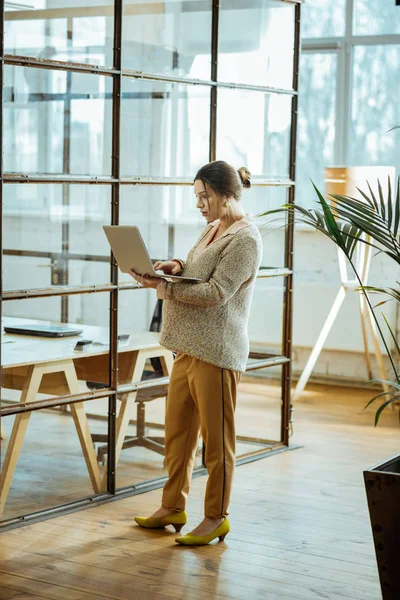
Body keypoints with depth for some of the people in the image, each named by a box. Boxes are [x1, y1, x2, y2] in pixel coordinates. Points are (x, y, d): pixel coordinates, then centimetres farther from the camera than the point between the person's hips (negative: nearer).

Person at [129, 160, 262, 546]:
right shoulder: (213, 229, 16)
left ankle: (216, 518, 14)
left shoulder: (245, 239, -14)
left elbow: (216, 293, -21)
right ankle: (173, 507, 27)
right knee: (176, 432, 15)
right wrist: (176, 267, 0)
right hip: (187, 347, 9)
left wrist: (163, 285, -23)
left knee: (216, 440, 2)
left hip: (216, 353, -9)